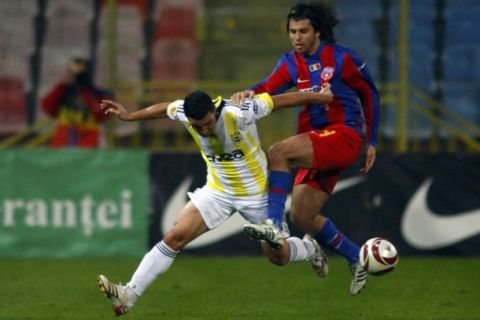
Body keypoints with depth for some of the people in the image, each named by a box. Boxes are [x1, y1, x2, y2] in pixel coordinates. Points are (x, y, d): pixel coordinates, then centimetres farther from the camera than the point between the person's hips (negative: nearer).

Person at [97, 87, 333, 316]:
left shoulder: (238, 114, -32)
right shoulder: (183, 112, -18)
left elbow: (280, 100, -21)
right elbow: (164, 109, 6)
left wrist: (320, 97, -11)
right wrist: (129, 116, 15)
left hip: (257, 192, -3)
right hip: (217, 191, 3)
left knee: (279, 257, 11)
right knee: (174, 238, -14)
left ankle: (310, 249, 47)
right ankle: (129, 295, -13)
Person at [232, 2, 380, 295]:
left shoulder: (343, 58, -4)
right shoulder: (291, 63, 8)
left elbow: (370, 95, 6)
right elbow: (270, 88, -10)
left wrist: (372, 143, 7)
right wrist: (250, 93, -34)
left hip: (344, 136, -7)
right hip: (317, 144, 7)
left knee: (279, 153, -29)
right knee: (302, 216, 3)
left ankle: (274, 225, -36)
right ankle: (357, 259, 19)